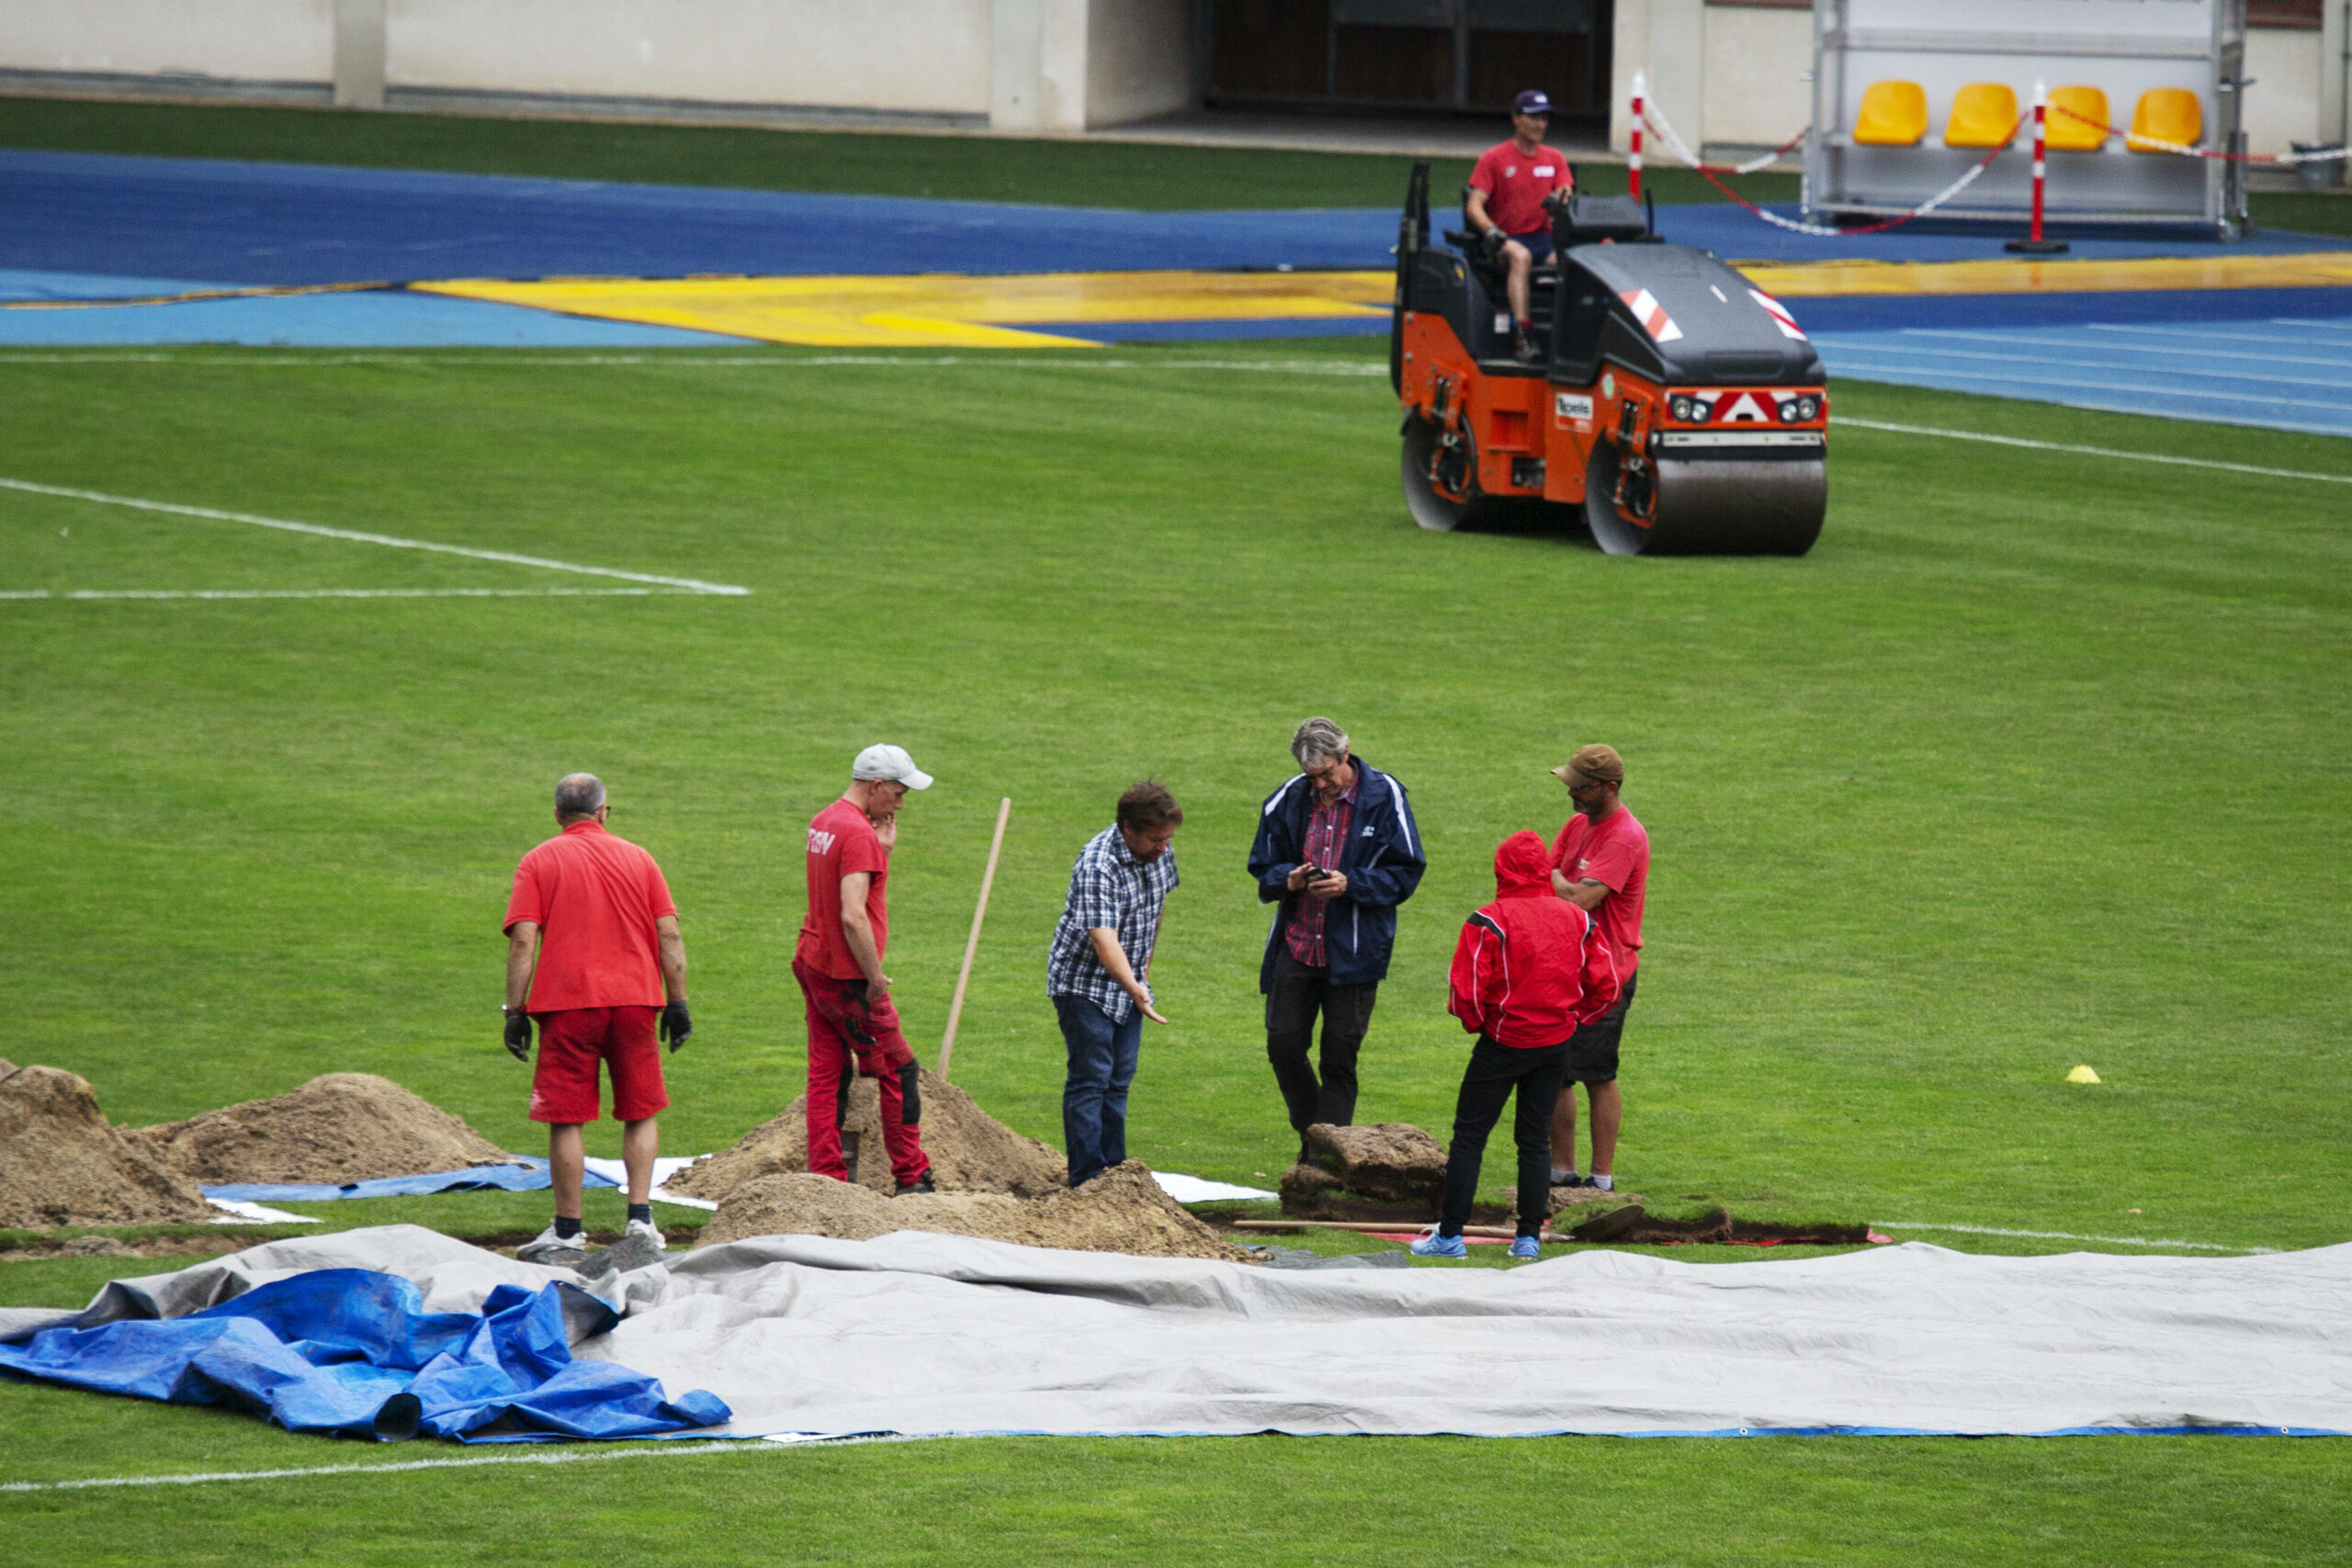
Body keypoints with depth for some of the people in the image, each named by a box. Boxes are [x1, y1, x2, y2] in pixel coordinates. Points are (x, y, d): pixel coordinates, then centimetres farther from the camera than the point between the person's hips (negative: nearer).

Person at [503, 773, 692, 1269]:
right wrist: (677, 1003, 9)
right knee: (641, 1113, 12)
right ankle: (640, 1222, 2)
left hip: (568, 1004, -2)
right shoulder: (637, 858, 11)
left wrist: (515, 1011, -3)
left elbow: (523, 941, -5)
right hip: (635, 999, 2)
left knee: (566, 1119, 3)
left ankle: (568, 1235, 6)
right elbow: (669, 936, 6)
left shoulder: (539, 863, 4)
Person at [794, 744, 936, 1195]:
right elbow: (853, 916, -26)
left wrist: (883, 851, 8)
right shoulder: (858, 835, -19)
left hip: (811, 965, 9)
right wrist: (875, 977, -20)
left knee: (827, 1074, 8)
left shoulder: (823, 823, 12)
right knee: (898, 1072, 1)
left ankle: (826, 1177, 7)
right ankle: (913, 1179, 7)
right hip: (846, 974, -9)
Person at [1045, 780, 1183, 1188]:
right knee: (1089, 1080, -9)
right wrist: (1135, 989, -51)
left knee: (1118, 1080, 11)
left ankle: (1114, 1169, 17)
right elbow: (1104, 938, -38)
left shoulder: (1160, 850, -3)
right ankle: (1086, 1181, -8)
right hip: (1083, 982, -8)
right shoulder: (1097, 866, -29)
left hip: (1127, 982, 8)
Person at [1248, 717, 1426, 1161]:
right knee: (1283, 1043, 1)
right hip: (1296, 944, 3)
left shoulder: (1384, 797, -6)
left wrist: (1351, 885, -19)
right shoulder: (1289, 800, 3)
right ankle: (1312, 1136, 22)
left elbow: (1406, 873, -5)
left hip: (1354, 953, -3)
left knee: (1340, 1057, -1)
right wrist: (1288, 879, -10)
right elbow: (1263, 866, 13)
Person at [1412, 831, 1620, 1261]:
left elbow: (1465, 990, -17)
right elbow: (1606, 987, 3)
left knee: (1469, 1135, 4)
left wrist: (1475, 1021, 3)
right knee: (1536, 1139, 13)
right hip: (1556, 1046, 4)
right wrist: (1572, 1018, 14)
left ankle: (1450, 1235, 4)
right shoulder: (1578, 919, 1)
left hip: (1502, 1044, -4)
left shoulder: (1490, 921, -14)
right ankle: (1529, 1237, 10)